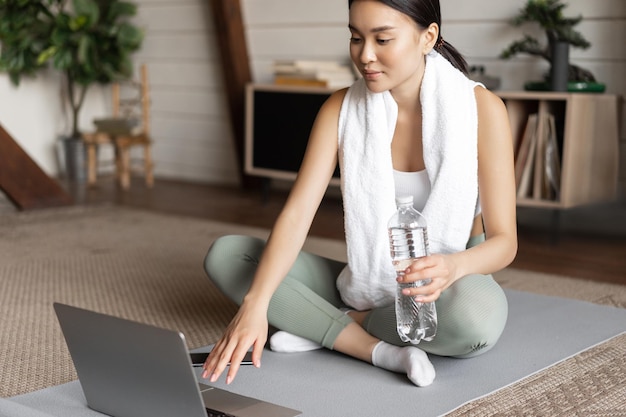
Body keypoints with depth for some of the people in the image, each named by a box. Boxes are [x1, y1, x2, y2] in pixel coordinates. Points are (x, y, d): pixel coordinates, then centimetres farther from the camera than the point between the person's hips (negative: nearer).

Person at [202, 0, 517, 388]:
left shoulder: (481, 108, -16)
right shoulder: (341, 109, -8)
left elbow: (504, 241, -17)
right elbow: (296, 215, -17)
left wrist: (453, 266, -40)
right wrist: (255, 304, -32)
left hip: (449, 287, -3)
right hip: (369, 285, 3)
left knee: (478, 317, -40)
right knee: (225, 253, -11)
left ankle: (321, 327, -14)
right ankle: (380, 350, -21)